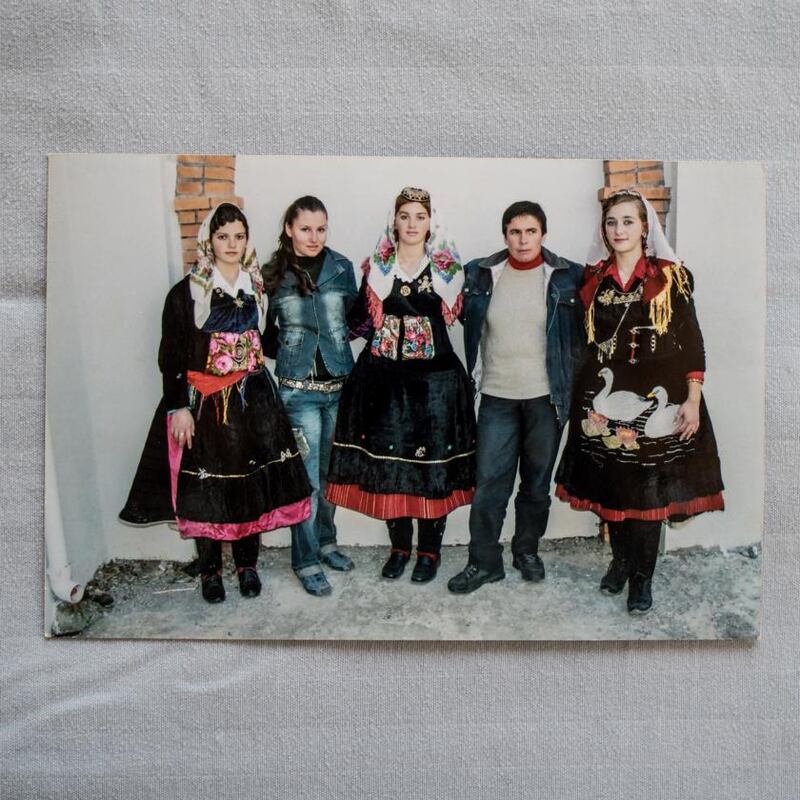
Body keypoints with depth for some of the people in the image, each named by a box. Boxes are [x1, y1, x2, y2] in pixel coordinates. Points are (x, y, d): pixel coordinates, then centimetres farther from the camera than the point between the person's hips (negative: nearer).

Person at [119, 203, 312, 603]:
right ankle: (210, 570, 20)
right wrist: (179, 407, -11)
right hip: (205, 404, -3)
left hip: (254, 402, 3)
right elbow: (170, 356, -5)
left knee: (254, 480, 5)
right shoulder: (186, 292, -2)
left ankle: (247, 563, 23)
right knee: (207, 485, 2)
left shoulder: (258, 288, 9)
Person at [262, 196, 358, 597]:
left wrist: (336, 349, -1)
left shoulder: (341, 268, 2)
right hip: (298, 390, -2)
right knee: (307, 478, 0)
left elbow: (356, 318, 9)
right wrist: (287, 353, -4)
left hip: (339, 385, 3)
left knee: (330, 471, 15)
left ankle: (326, 541, 34)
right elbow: (263, 330, 6)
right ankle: (306, 560, 15)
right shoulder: (272, 274, -2)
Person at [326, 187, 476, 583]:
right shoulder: (376, 267, 8)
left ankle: (429, 550, 18)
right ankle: (399, 547, 21)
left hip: (436, 379, -1)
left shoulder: (447, 268, 6)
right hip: (384, 378, 1)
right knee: (388, 458, 4)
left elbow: (457, 313, 4)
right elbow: (361, 319, 8)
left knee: (433, 462, 1)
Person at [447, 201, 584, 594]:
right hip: (497, 397, 1)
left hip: (546, 397, 0)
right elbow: (470, 330, 11)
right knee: (489, 484, 0)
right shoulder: (482, 275, 3)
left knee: (537, 482, 11)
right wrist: (471, 381, 7)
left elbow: (580, 336, 4)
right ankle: (483, 561, 13)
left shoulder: (567, 277, -1)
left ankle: (527, 550, 30)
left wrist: (574, 386, 0)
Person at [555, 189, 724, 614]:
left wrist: (692, 400, -9)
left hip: (656, 396, -2)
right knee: (610, 482, 9)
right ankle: (620, 558, 31)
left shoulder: (671, 276, 0)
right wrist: (584, 395, 9)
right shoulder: (593, 278, 8)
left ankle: (642, 576, 17)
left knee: (648, 487, 2)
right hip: (604, 395, 3)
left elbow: (692, 342, -2)